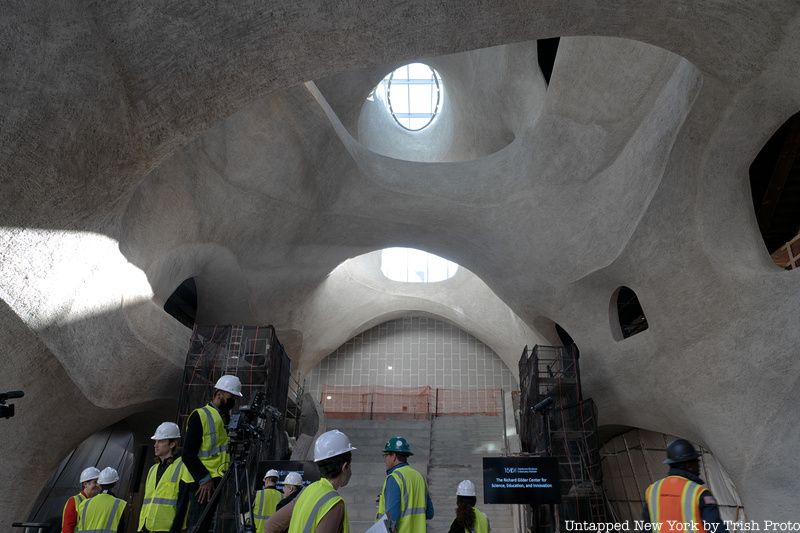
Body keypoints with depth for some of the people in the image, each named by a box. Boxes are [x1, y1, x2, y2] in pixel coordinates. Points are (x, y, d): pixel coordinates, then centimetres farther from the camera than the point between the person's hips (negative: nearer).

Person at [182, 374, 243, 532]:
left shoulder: (228, 418, 15)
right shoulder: (200, 416, -8)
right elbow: (188, 454, -13)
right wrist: (204, 479, -16)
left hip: (218, 482, 7)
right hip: (202, 483, -7)